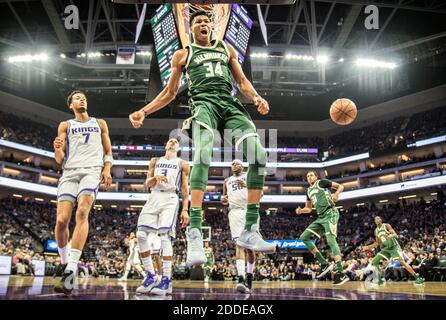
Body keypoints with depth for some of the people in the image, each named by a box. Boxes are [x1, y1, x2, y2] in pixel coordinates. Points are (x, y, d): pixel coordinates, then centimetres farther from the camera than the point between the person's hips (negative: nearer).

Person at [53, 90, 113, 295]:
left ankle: (71, 270, -34)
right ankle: (65, 263, 11)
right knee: (61, 219, -14)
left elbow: (108, 151, 21)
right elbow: (59, 159, 13)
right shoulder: (66, 125, 21)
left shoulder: (99, 123, 23)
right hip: (70, 171, 1)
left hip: (92, 170, -1)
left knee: (82, 212, -26)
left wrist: (107, 169, 0)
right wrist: (57, 149, -11)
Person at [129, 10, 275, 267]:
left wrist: (257, 98, 1)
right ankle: (194, 233, -37)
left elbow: (242, 81, 22)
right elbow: (170, 93, 21)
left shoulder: (227, 49, 27)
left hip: (231, 104, 3)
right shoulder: (183, 54, 21)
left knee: (259, 156, -18)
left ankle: (250, 231, -10)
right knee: (203, 154, -34)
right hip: (205, 103, -3)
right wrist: (144, 111, 9)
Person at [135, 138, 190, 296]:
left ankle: (166, 280, -16)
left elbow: (185, 188, 7)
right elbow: (147, 184, 14)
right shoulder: (155, 161, 21)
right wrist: (155, 178, -9)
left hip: (170, 199, -4)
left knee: (164, 236, -18)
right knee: (141, 235, -9)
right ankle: (151, 276, 0)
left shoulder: (182, 164, 13)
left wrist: (185, 210, -3)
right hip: (154, 197, 4)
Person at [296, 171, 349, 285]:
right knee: (303, 237, 3)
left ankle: (341, 274, -26)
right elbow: (309, 209, 30)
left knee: (331, 240, -22)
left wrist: (336, 194, -21)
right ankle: (324, 264, 1)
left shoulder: (321, 182, 3)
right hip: (320, 217, 8)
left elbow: (340, 186, 1)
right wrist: (301, 210, 9)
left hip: (330, 214, -8)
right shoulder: (309, 191, 23)